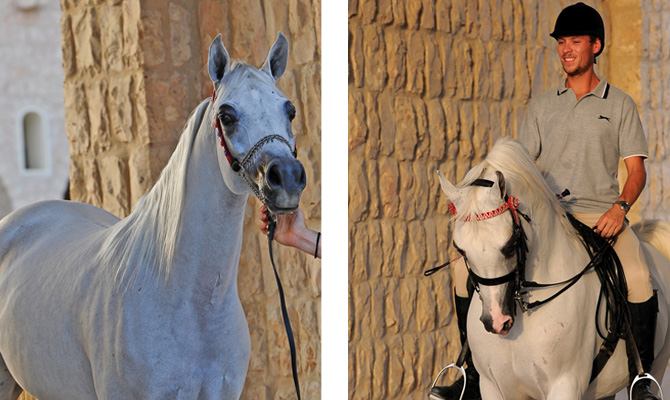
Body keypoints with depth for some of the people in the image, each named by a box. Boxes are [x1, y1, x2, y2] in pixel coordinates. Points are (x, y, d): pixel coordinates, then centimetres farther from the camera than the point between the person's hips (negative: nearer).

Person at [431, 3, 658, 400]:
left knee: (638, 277, -33)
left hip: (601, 214, -3)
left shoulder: (620, 104, 9)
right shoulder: (542, 106, 16)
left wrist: (620, 207, -16)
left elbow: (637, 170, 4)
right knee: (468, 264, -14)